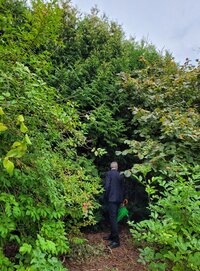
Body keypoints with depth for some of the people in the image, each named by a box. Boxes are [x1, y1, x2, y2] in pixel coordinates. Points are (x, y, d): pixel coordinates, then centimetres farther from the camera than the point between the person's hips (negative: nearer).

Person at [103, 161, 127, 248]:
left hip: (112, 199, -7)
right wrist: (123, 198, 28)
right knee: (113, 217, 16)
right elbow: (123, 188, 16)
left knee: (113, 218, -6)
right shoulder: (120, 175, 11)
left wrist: (106, 197, -1)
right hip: (119, 199, 7)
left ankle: (116, 240, -5)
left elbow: (107, 186, -14)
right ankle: (112, 235, 26)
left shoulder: (109, 173, -7)